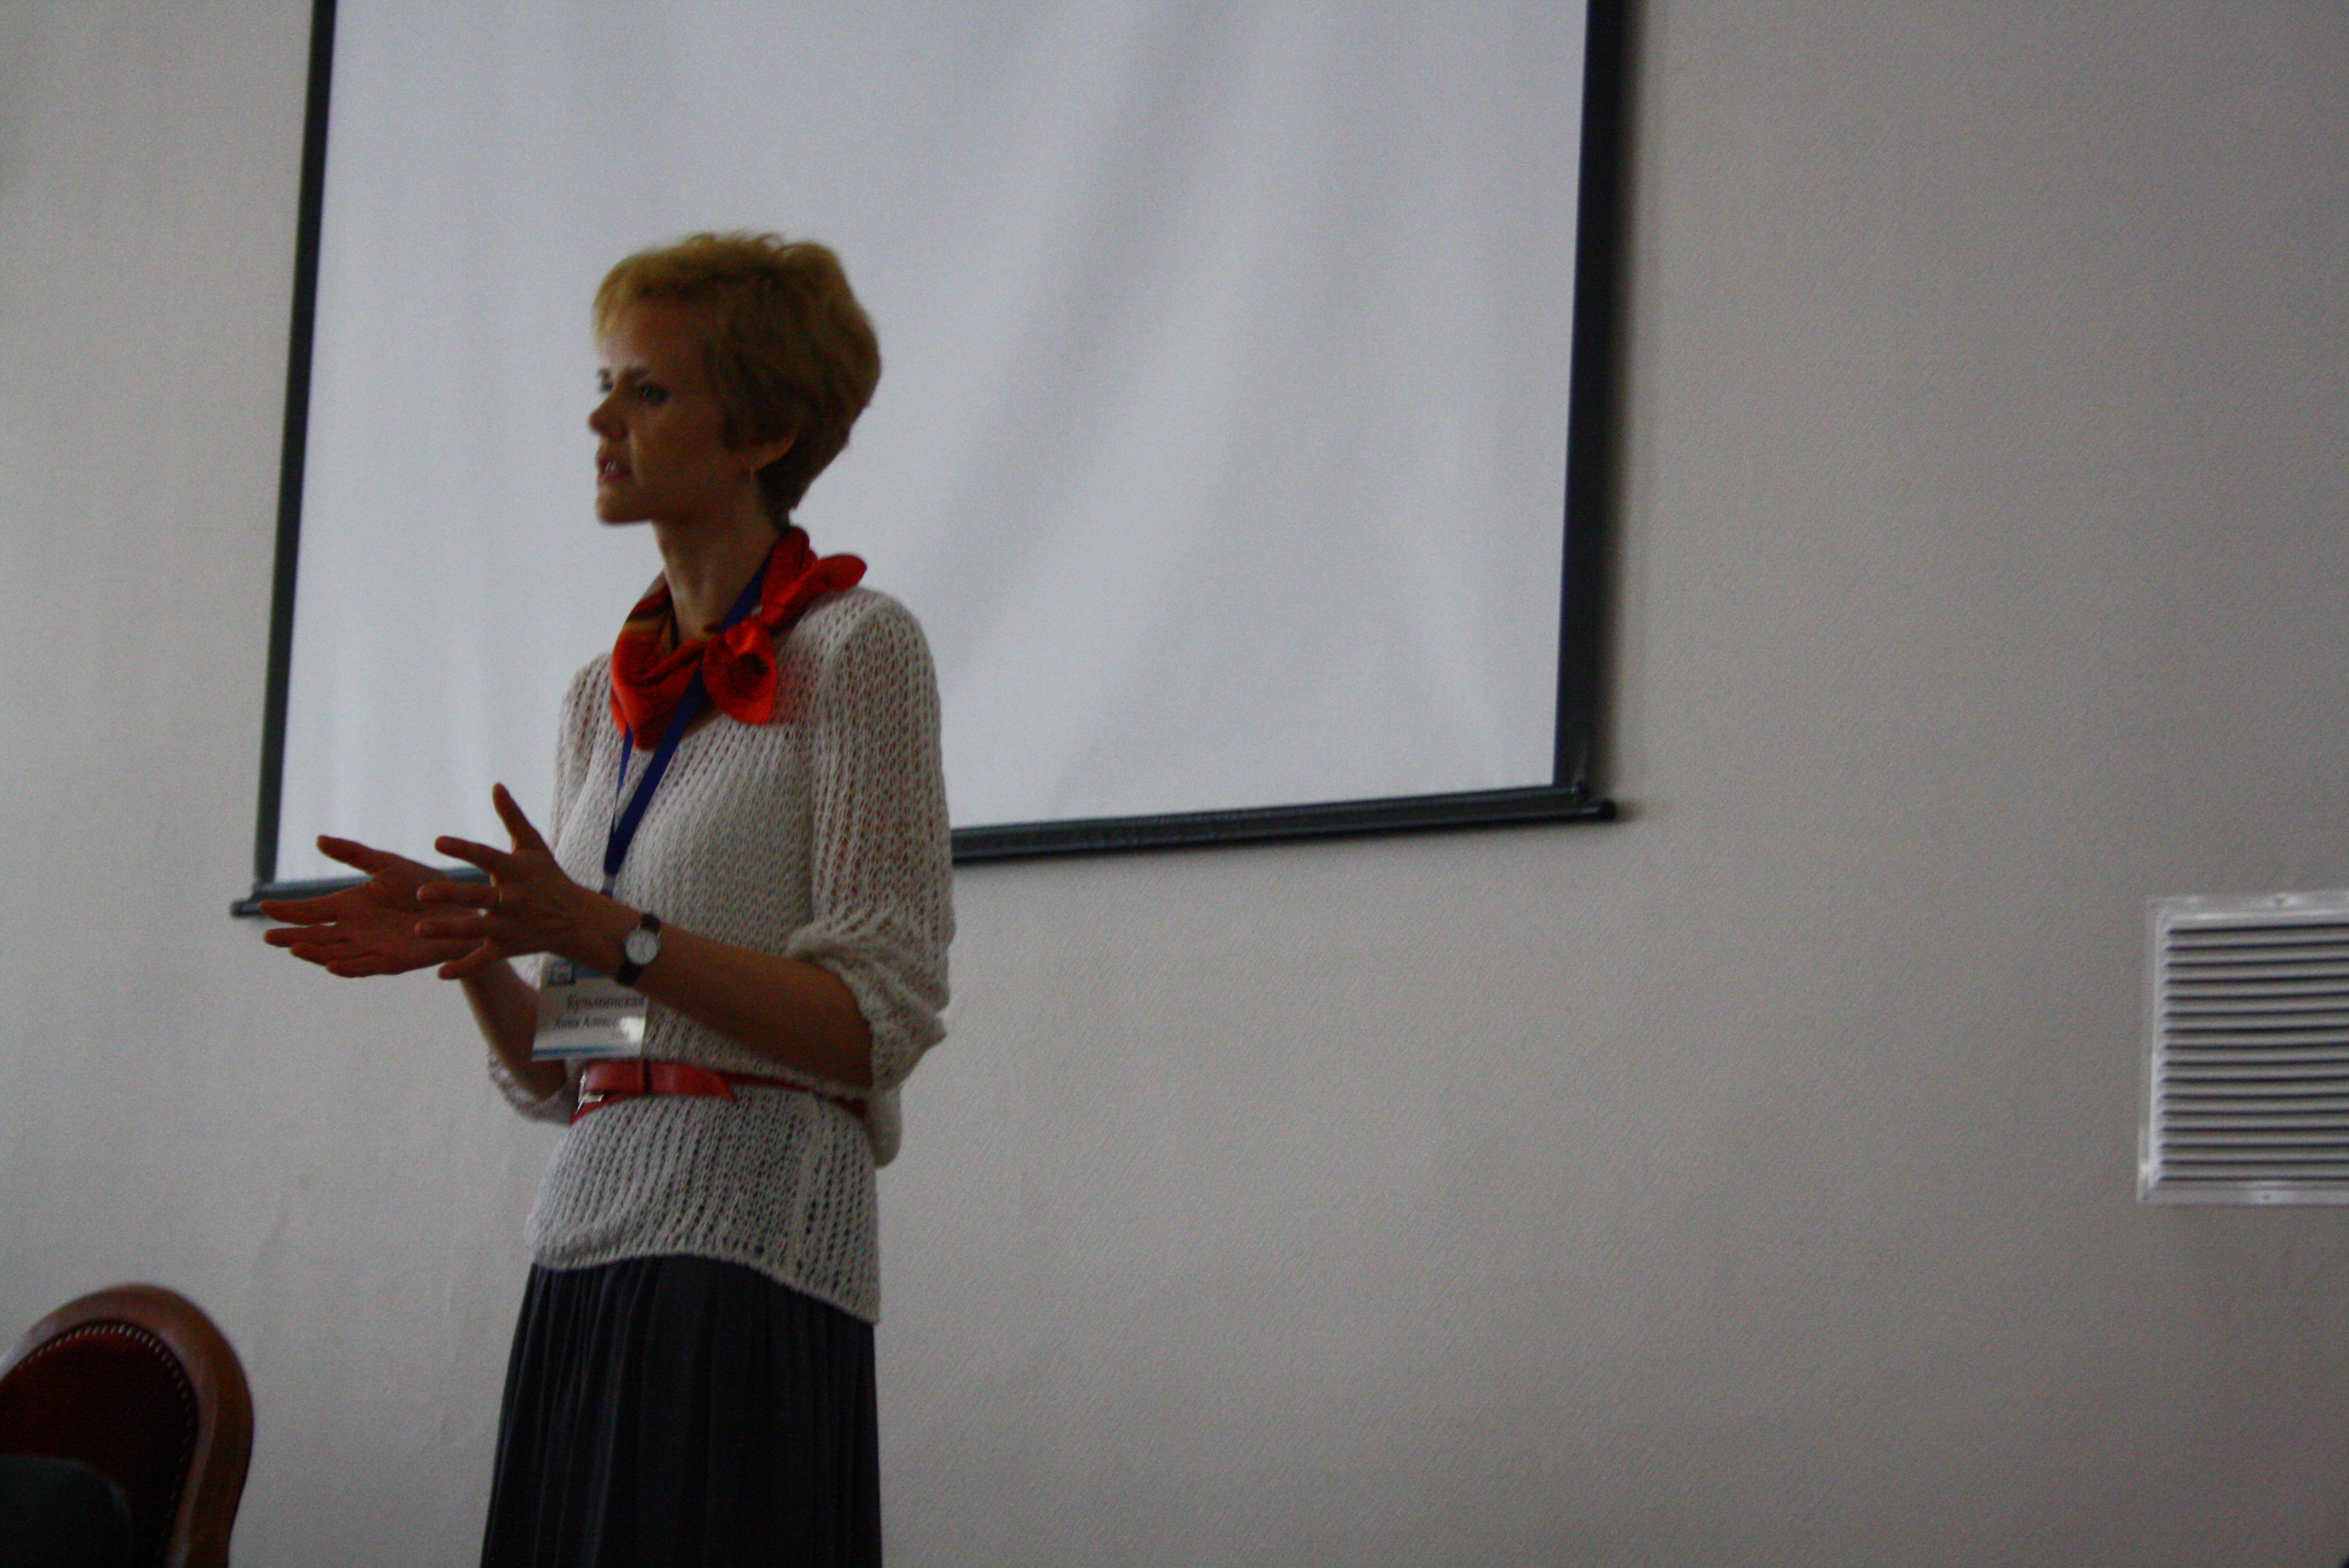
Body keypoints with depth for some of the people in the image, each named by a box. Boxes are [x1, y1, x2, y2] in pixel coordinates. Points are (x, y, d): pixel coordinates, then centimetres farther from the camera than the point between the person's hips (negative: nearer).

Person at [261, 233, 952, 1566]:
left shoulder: (851, 648, -2)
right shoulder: (607, 699, 18)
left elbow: (878, 1021, -10)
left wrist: (608, 933, -17)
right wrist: (466, 947, -1)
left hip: (747, 1256, -6)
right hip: (587, 1253, 6)